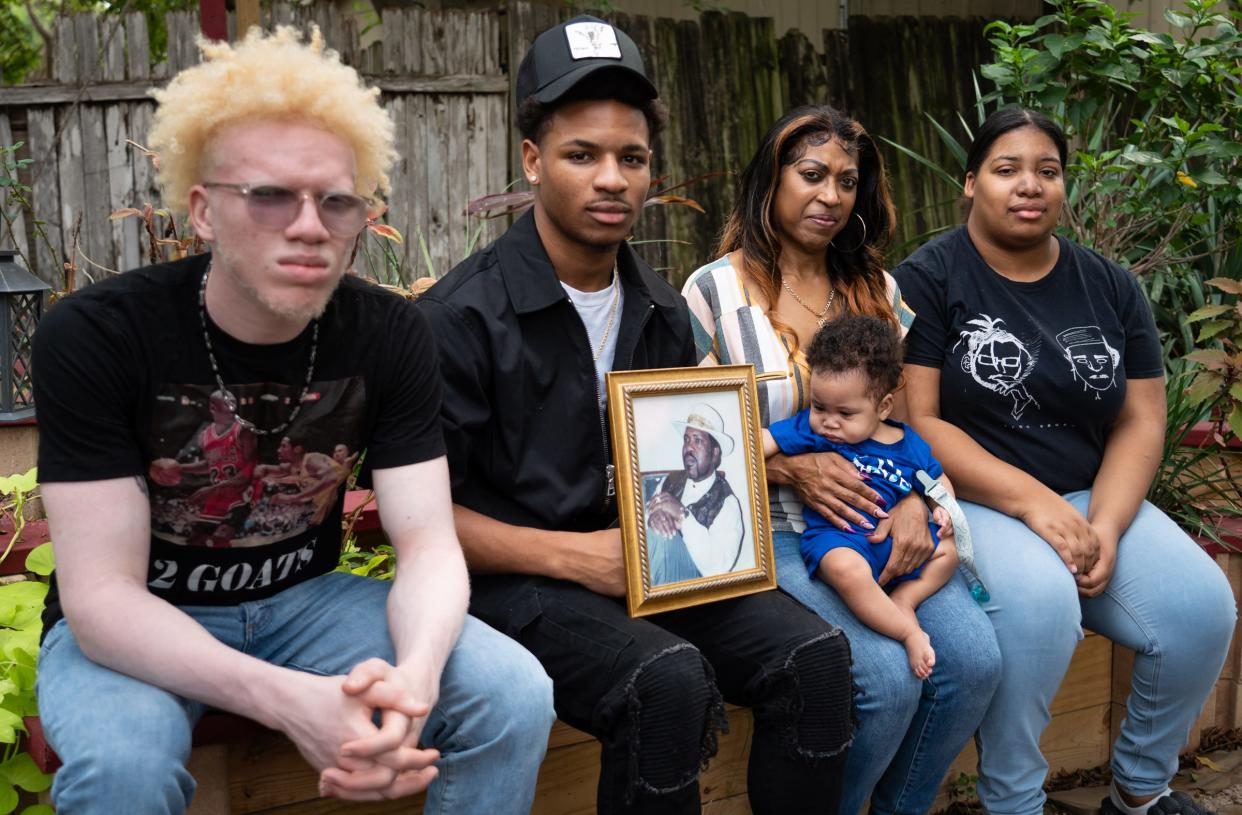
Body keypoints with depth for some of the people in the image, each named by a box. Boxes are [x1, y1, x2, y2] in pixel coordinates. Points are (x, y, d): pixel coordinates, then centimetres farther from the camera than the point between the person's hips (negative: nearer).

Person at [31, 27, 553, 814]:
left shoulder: (391, 335, -11)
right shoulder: (95, 335, -20)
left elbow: (429, 544, -14)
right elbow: (102, 594, -24)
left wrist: (414, 677, -38)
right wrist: (288, 701, -41)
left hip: (306, 599, 3)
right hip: (133, 626, -2)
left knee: (514, 695, -19)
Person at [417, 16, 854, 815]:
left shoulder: (665, 313, 9)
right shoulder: (462, 315, -11)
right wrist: (574, 556, -19)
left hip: (650, 563, 6)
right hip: (515, 576, -5)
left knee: (815, 654, -16)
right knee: (670, 680, -32)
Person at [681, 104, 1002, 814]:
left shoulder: (876, 290, 14)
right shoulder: (713, 291, 0)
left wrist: (918, 498, -10)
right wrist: (788, 467, -17)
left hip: (881, 520, 5)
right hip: (768, 534, -4)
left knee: (976, 658, -17)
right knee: (885, 675, -25)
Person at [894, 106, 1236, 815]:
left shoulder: (1110, 286, 10)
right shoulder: (929, 278, -4)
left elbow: (1142, 419, 6)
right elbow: (915, 422, -12)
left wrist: (1106, 525, -11)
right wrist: (1033, 502, -18)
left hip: (1092, 497, 5)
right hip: (973, 501, -5)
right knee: (1039, 600, -34)